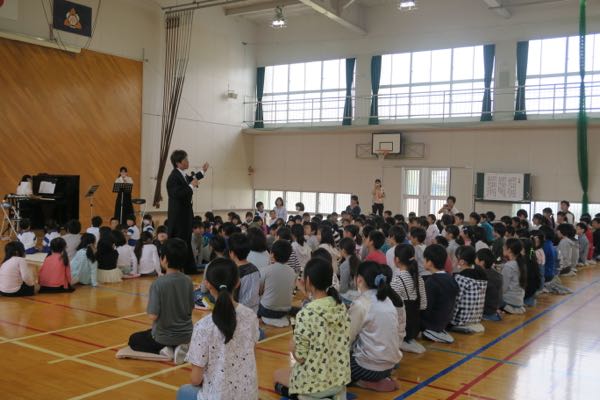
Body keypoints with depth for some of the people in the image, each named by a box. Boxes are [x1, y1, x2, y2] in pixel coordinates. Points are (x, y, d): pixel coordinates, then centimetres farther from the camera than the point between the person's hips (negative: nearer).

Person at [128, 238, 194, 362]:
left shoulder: (158, 283, -23)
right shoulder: (188, 281, -8)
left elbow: (153, 315, -22)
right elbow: (190, 309, 2)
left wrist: (149, 307, -1)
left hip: (163, 336, -4)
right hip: (186, 335, 4)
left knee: (134, 340, 25)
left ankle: (162, 350, 1)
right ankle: (178, 347, 6)